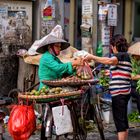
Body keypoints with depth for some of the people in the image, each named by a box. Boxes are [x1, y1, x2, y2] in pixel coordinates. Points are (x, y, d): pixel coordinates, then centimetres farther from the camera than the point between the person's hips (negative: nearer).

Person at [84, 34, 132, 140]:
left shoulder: (121, 55, -11)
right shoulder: (125, 56, 19)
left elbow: (110, 61, -30)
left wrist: (92, 57, -25)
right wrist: (111, 73, 40)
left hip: (119, 92, -10)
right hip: (124, 91, 10)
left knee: (119, 120, -8)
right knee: (123, 120, 16)